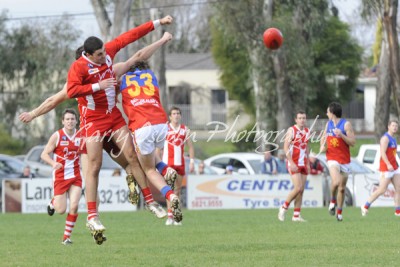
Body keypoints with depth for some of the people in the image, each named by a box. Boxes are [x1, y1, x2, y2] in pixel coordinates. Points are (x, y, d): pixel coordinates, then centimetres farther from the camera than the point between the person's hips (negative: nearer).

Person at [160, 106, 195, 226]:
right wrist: (157, 163, -4)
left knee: (178, 189, 6)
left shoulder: (185, 129, 8)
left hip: (180, 163, 3)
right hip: (168, 162, -3)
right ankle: (169, 216, -15)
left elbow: (190, 146, 11)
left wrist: (192, 161, 3)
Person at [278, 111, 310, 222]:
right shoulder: (292, 130, -9)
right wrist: (291, 163, -19)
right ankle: (284, 208, 2)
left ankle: (296, 215, 5)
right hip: (294, 164, -6)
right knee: (298, 188, -15)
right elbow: (286, 147, -12)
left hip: (303, 164, 6)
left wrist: (308, 163, 15)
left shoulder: (307, 131, 11)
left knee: (301, 190, 2)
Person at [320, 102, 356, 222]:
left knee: (342, 188, 6)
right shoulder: (328, 124, 7)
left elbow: (353, 142, -9)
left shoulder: (346, 124, -6)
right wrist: (322, 147, 3)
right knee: (336, 181, -26)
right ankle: (333, 200, -1)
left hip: (345, 160, -1)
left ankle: (339, 212, 22)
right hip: (332, 159, 1)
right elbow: (324, 137, 24)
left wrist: (341, 135, -23)